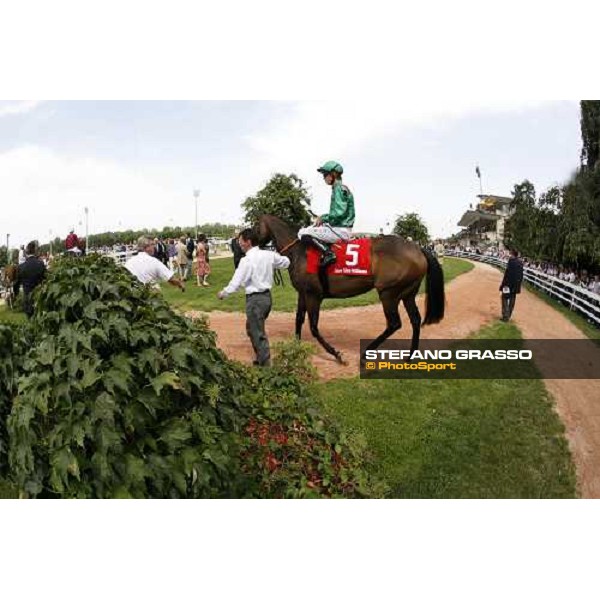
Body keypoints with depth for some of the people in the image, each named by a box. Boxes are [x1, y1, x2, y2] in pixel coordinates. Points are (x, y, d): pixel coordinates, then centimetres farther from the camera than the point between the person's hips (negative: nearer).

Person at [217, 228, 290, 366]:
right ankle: (261, 359, 33)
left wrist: (223, 293, 1)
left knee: (258, 334, 3)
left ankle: (265, 364, 10)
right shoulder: (269, 255, 2)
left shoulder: (247, 260, -17)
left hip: (255, 299, -8)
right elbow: (286, 262, 17)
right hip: (267, 296, 8)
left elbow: (235, 283, -15)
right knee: (252, 328, 24)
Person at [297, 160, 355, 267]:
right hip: (338, 227, 11)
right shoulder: (338, 188, 16)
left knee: (303, 234, -14)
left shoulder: (339, 188, -14)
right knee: (308, 229, 23)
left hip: (341, 230, -11)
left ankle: (328, 253, -16)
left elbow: (340, 213, -23)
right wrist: (322, 217, 9)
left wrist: (323, 218, -10)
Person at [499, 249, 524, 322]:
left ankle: (505, 316, -6)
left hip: (509, 283, -7)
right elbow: (521, 275, 13)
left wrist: (504, 283, -17)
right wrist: (519, 284, 21)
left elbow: (507, 273, -19)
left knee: (505, 298, 0)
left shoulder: (511, 261, -16)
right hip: (516, 285, 7)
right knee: (512, 300, 13)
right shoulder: (520, 263, 8)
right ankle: (508, 315, 20)